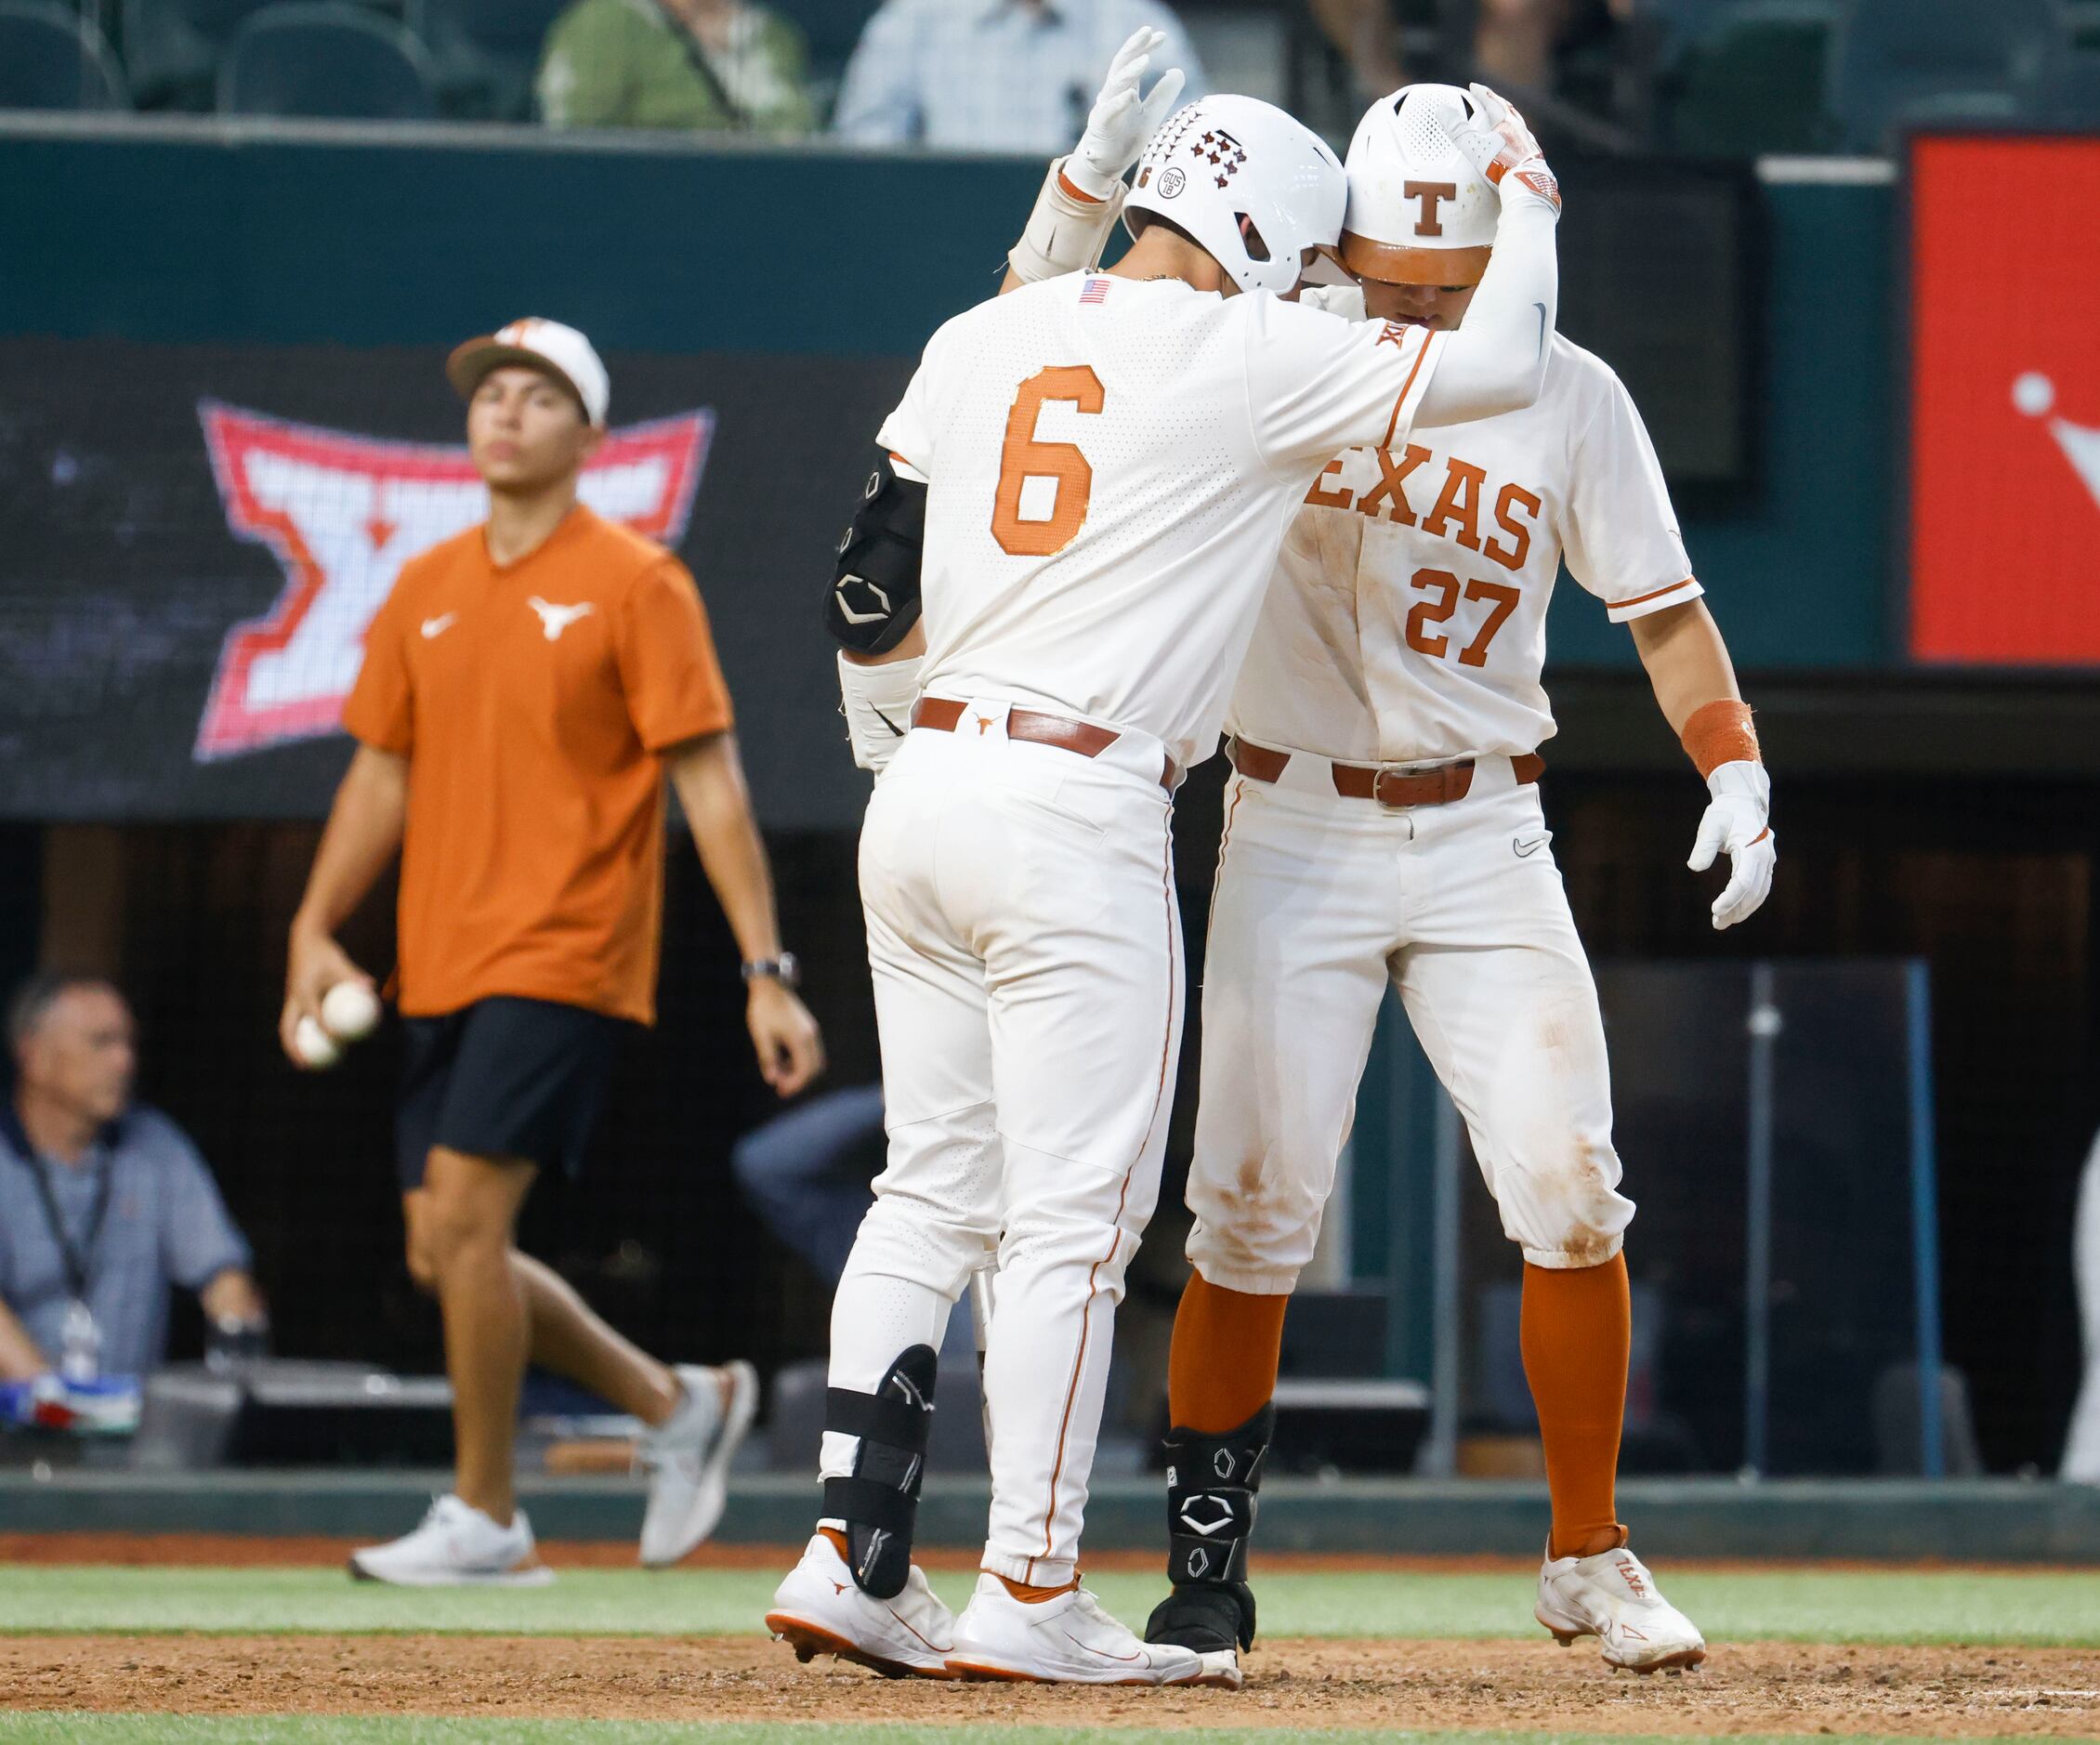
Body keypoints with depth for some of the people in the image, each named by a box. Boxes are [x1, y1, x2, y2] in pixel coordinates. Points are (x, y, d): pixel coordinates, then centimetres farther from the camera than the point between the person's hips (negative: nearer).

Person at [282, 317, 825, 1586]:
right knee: (442, 1249, 6)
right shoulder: (426, 592, 12)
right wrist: (316, 929, 7)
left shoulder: (634, 585, -6)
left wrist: (768, 972, -13)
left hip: (567, 959, -7)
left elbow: (711, 785, -8)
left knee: (464, 1213, -16)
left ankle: (485, 1517, -3)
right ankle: (680, 1406, 24)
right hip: (444, 968, 7)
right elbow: (383, 775, 19)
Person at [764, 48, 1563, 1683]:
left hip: (924, 799, 7)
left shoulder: (980, 339, 12)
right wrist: (1528, 199, 14)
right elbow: (1496, 365, -3)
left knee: (934, 1194, 13)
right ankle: (1029, 1596, -2)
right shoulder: (1248, 357, -6)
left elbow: (873, 579, 14)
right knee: (1073, 1219, -2)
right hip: (1079, 815, -7)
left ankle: (852, 1556, 11)